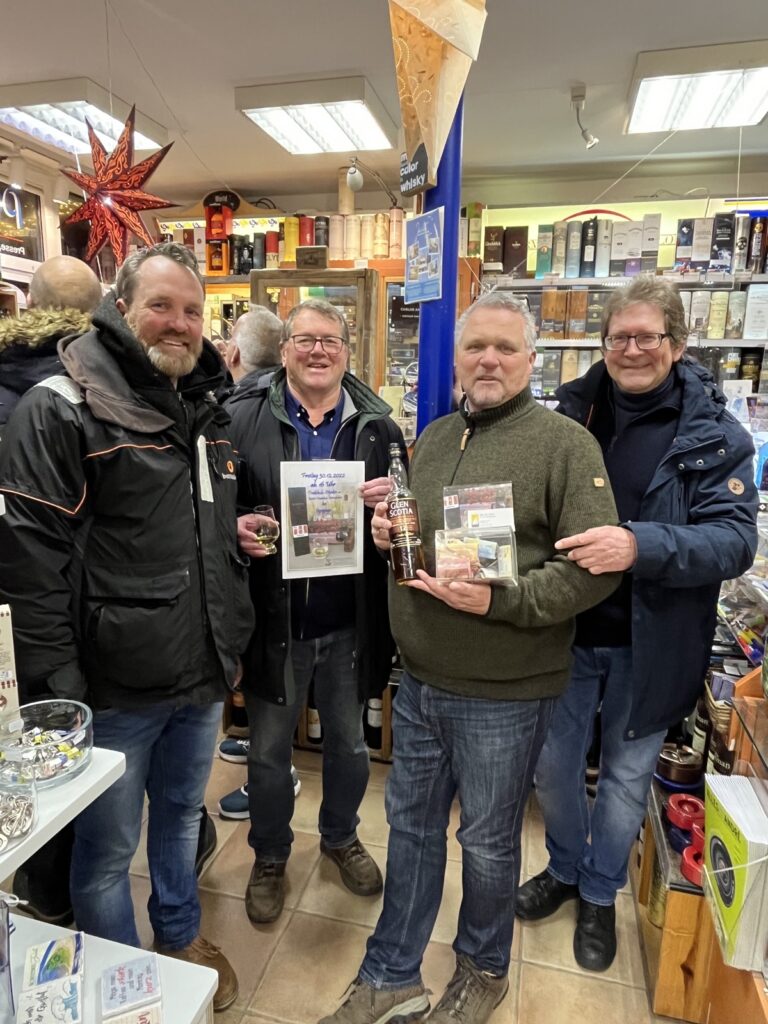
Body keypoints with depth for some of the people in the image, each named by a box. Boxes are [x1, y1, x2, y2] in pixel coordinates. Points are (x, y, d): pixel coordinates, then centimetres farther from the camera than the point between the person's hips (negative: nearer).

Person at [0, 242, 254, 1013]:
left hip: (202, 674, 7)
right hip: (115, 685, -6)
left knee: (182, 817, 25)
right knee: (108, 847, 14)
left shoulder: (208, 413, 10)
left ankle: (180, 936, 49)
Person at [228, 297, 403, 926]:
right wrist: (236, 528, -21)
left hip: (349, 623, 2)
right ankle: (270, 857, 44)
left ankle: (341, 837, 51)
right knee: (268, 751, 17)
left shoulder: (378, 425, 0)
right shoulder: (242, 419, -5)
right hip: (272, 621, -1)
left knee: (349, 742, 22)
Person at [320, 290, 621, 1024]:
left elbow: (596, 565, -17)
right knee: (411, 825, 19)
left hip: (503, 694, -5)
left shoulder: (563, 443, -12)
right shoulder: (434, 437, 8)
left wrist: (499, 601, -26)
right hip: (419, 681, 6)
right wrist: (386, 534, -3)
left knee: (487, 840, 16)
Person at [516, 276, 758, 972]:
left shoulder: (715, 435, -9)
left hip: (649, 645, -1)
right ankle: (565, 869, 47)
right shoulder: (573, 412, -3)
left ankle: (601, 895, 46)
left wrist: (641, 545, -36)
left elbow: (735, 540, -18)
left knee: (626, 775, 18)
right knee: (553, 765, 16)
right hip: (566, 633, 2)